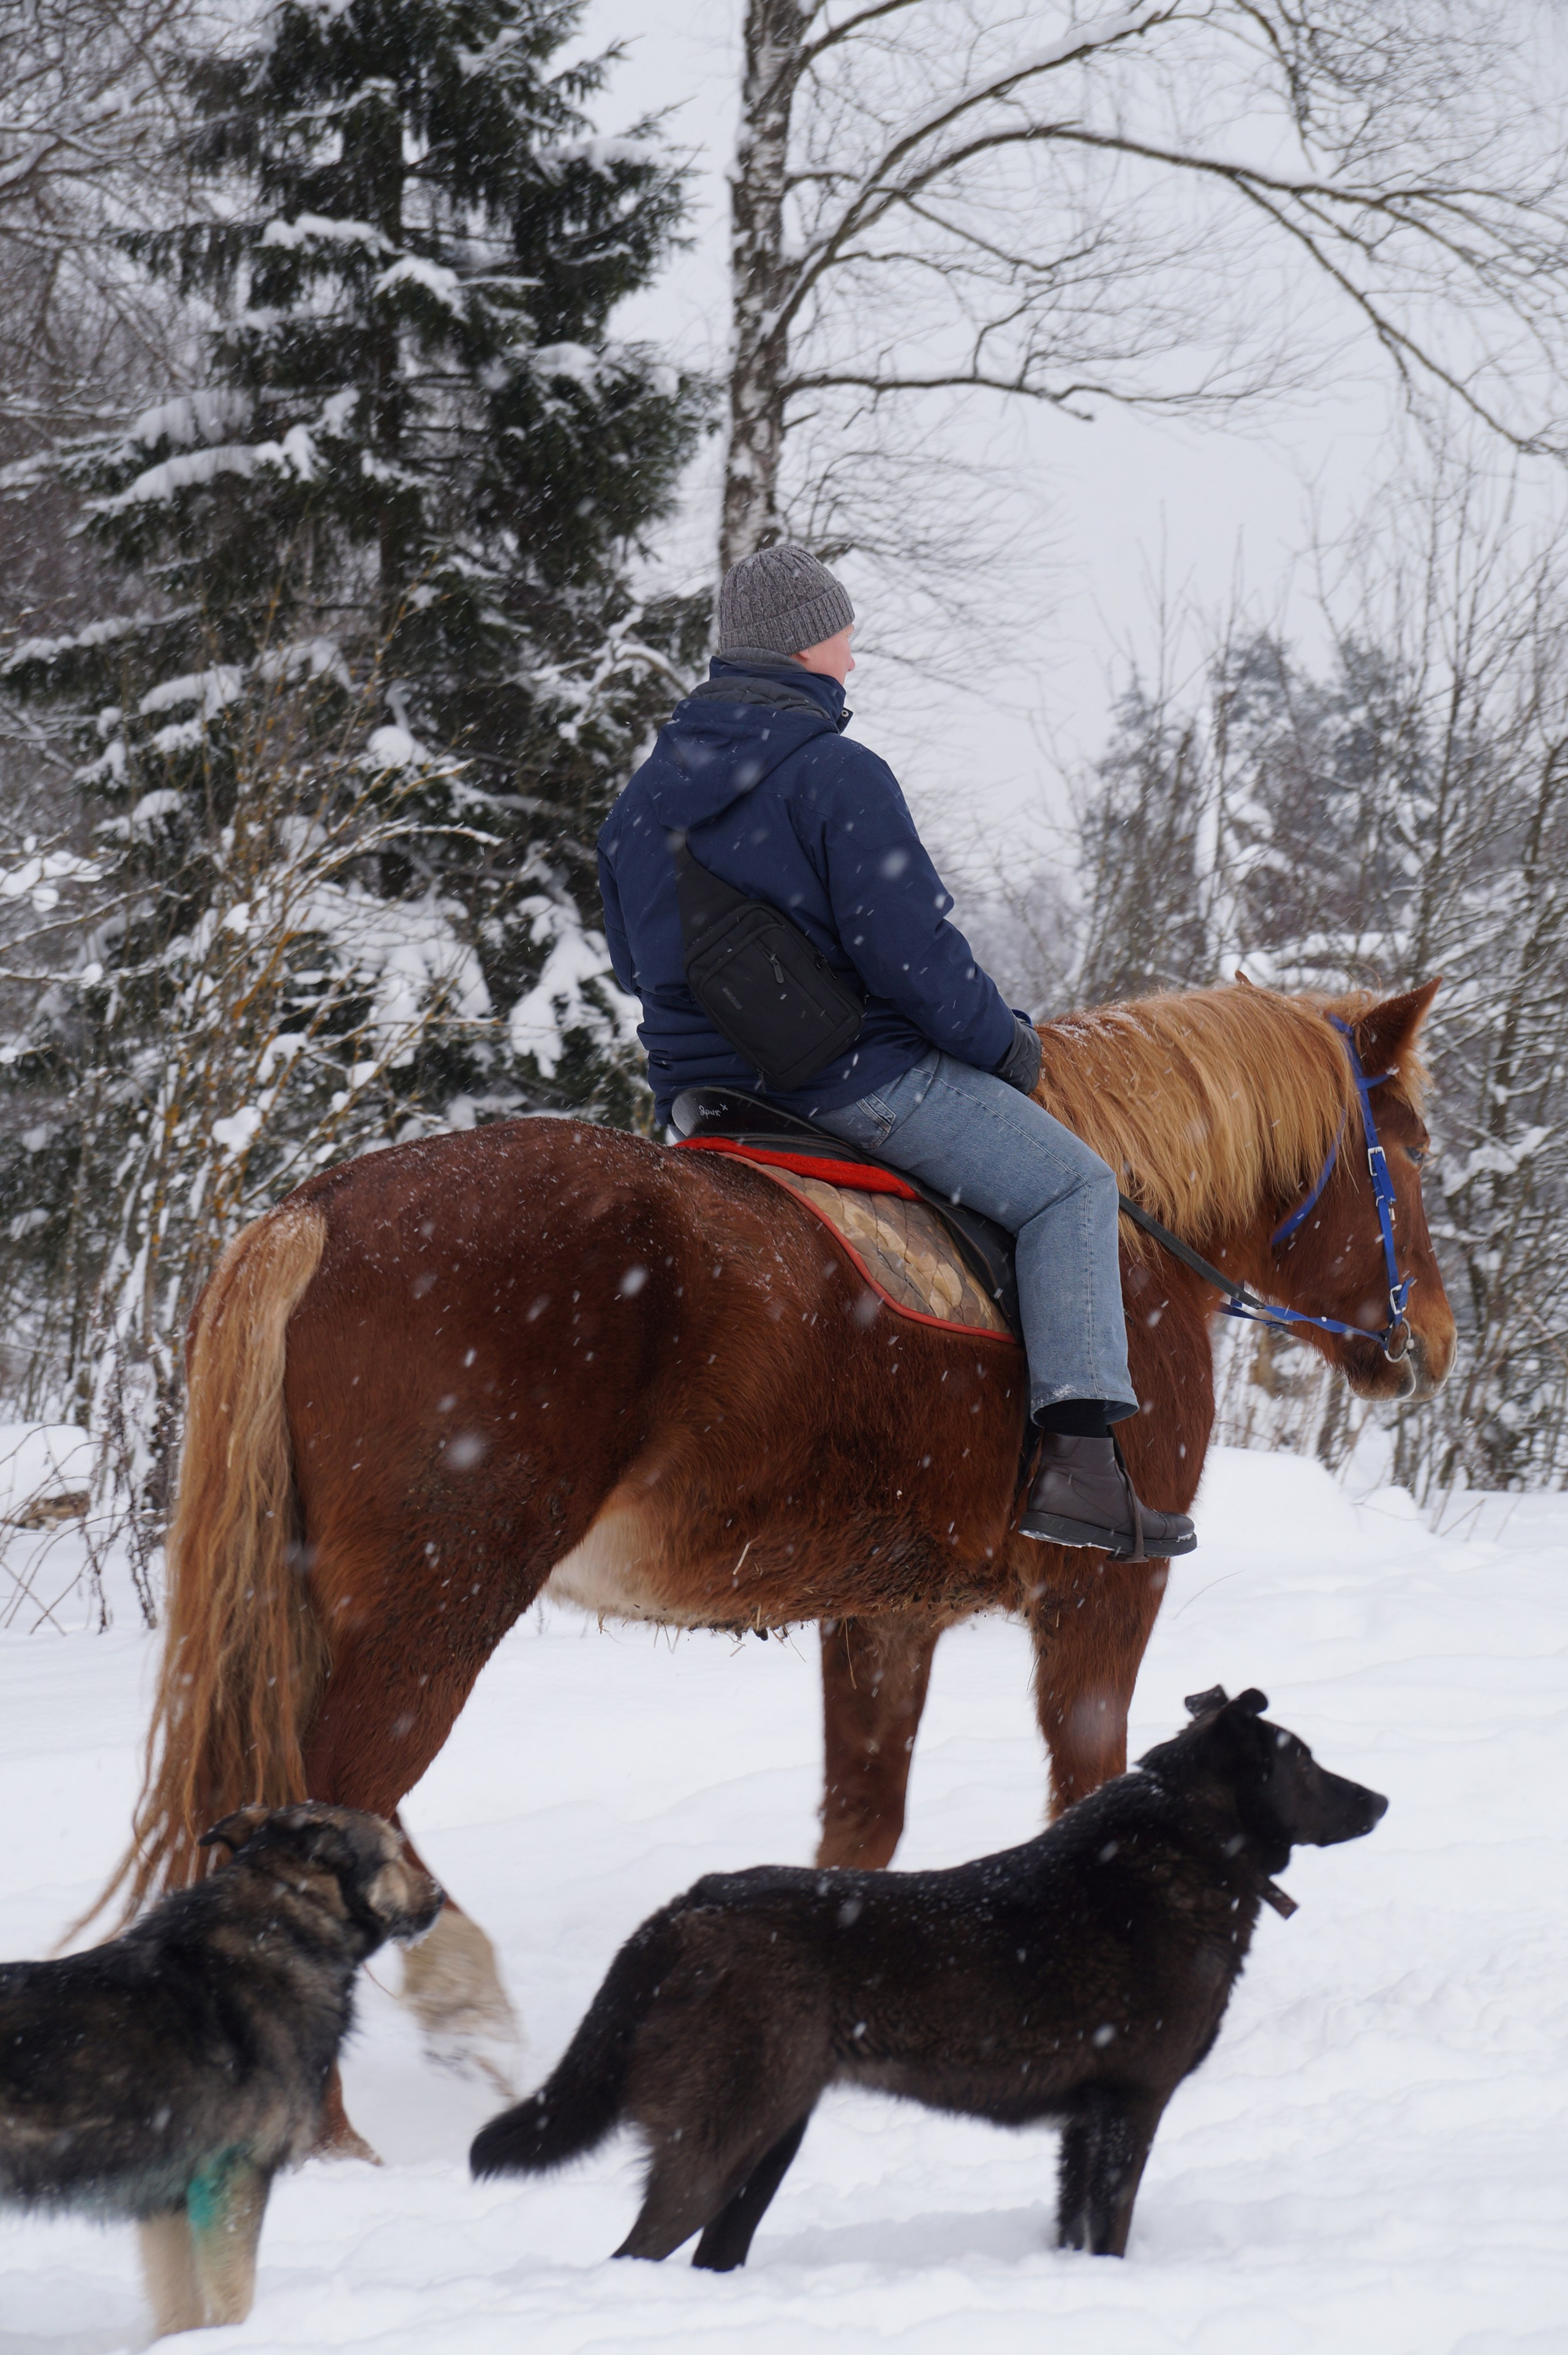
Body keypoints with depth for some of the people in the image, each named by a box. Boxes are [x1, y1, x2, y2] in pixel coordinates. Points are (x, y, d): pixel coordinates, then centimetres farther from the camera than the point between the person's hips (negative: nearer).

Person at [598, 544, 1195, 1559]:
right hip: (847, 1077, -8)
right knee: (1073, 1185, 0)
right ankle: (1081, 1455, -15)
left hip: (695, 1086, 8)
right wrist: (1006, 1041, -4)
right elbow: (911, 950, -18)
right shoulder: (836, 774, -14)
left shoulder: (648, 791, 12)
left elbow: (635, 962, 19)